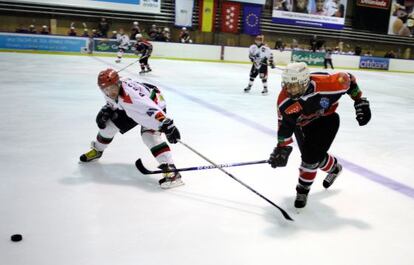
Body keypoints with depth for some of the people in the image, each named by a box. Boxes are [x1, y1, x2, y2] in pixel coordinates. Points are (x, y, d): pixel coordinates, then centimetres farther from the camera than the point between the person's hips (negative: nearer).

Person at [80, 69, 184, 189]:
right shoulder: (110, 90, -16)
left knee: (149, 135, -31)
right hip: (130, 109, 8)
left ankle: (170, 170, -36)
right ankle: (97, 150, 38)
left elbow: (151, 108, -49)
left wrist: (167, 125, -57)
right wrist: (106, 110, -6)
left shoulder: (130, 94, -41)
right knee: (108, 124, 8)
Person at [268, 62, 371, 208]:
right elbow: (285, 123, -12)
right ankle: (334, 168, 46)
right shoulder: (283, 100, -26)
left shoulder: (324, 84, -36)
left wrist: (360, 101, -8)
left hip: (326, 120, -3)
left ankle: (302, 190, 10)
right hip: (302, 125, 4)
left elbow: (347, 79, -16)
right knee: (316, 155, 10)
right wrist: (282, 147, -14)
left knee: (311, 157, -15)